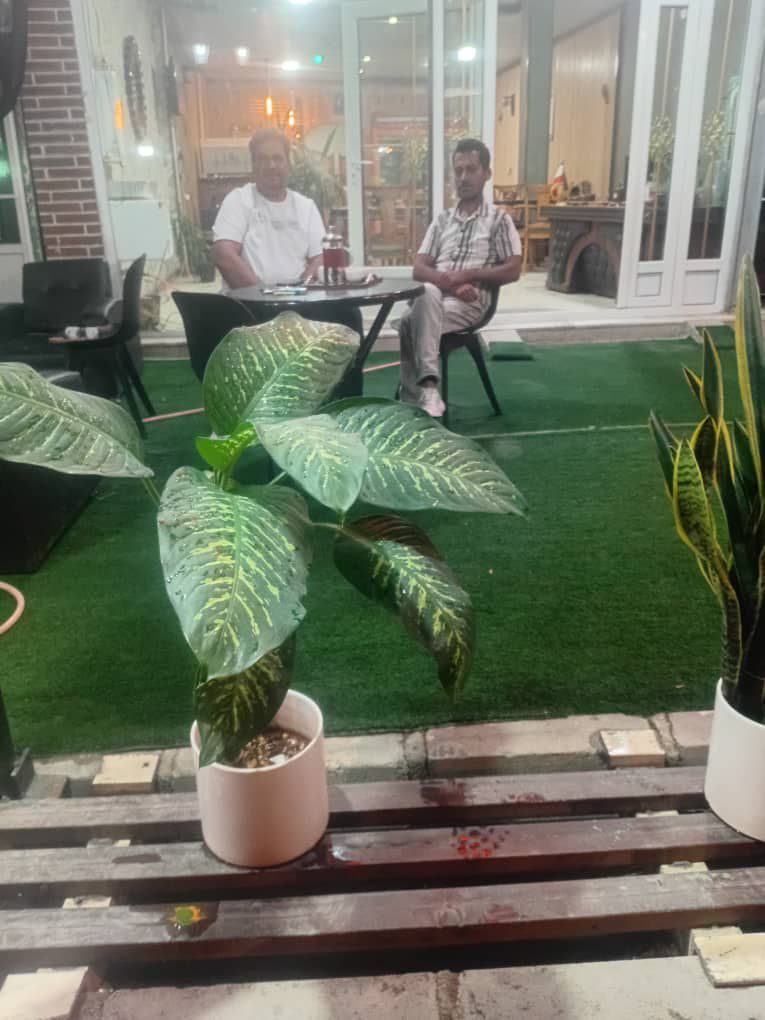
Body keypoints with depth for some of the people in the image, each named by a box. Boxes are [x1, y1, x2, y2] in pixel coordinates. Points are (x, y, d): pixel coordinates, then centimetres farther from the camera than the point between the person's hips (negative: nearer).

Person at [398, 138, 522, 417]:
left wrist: (467, 275, -10)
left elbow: (513, 271, 0)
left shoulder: (499, 219, 8)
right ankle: (426, 387, -36)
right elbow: (418, 269, 10)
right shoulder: (442, 220, 19)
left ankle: (415, 396, -25)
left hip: (470, 303, -3)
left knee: (411, 321, -30)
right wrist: (449, 282, -10)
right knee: (428, 294, -34)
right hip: (434, 297, 3)